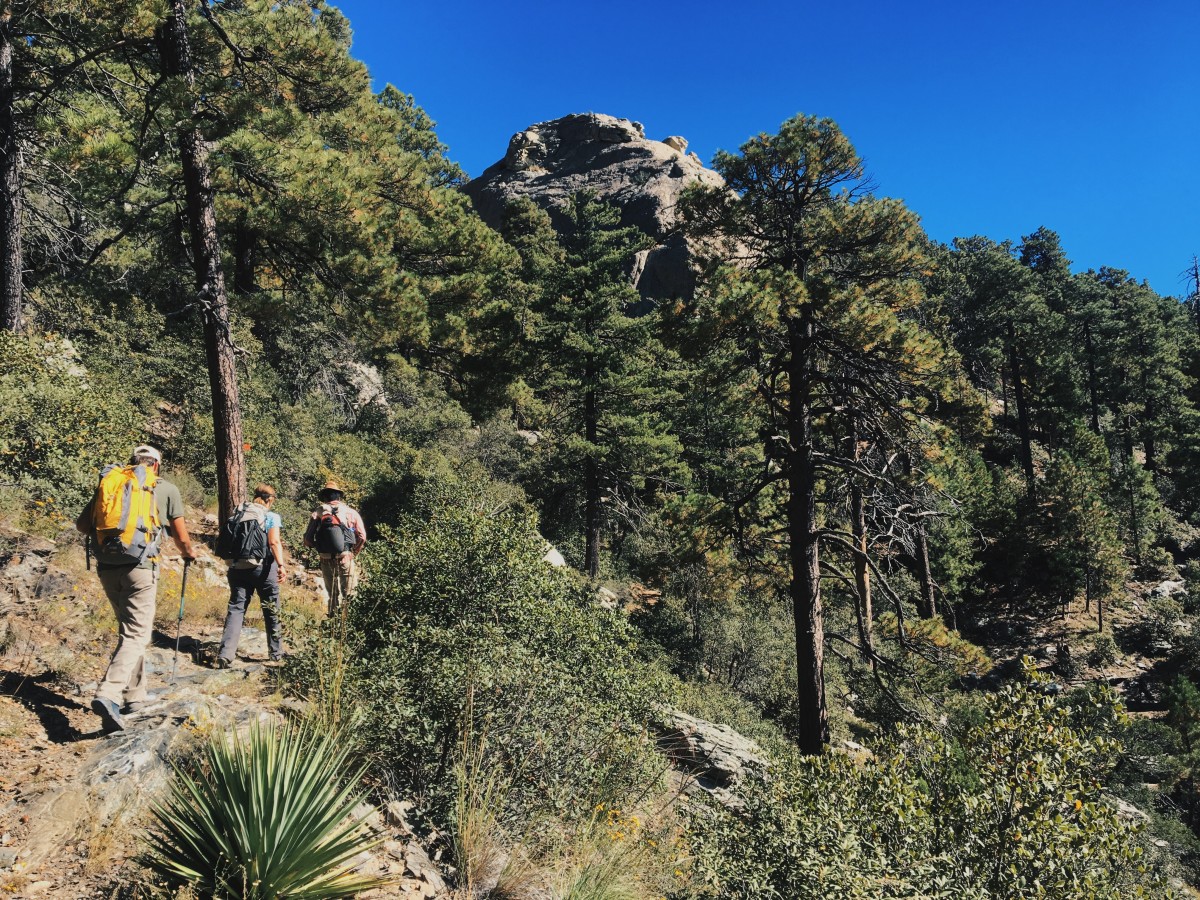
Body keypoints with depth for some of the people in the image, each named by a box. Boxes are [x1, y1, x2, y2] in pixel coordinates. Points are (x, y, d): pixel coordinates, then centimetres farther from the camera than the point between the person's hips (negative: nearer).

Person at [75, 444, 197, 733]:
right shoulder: (167, 489, 6)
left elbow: (82, 524, 14)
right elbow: (181, 538, 10)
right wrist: (189, 552, 31)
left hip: (107, 566, 5)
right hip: (140, 566, -4)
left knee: (128, 629, 18)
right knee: (136, 635, -3)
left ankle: (135, 697, 22)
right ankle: (108, 694, -22)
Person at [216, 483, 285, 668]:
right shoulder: (272, 517, -2)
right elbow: (274, 542, -16)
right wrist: (281, 565, -21)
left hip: (238, 568, 3)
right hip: (263, 568, -3)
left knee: (235, 609, 3)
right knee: (271, 611, 10)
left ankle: (225, 654, -11)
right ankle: (276, 653, 20)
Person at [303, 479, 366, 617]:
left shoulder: (318, 513, 1)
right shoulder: (351, 512, -1)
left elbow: (307, 540, -1)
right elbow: (362, 538, -3)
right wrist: (354, 553, 13)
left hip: (326, 559, 2)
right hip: (345, 558, -2)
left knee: (332, 594, 17)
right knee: (348, 594, 7)